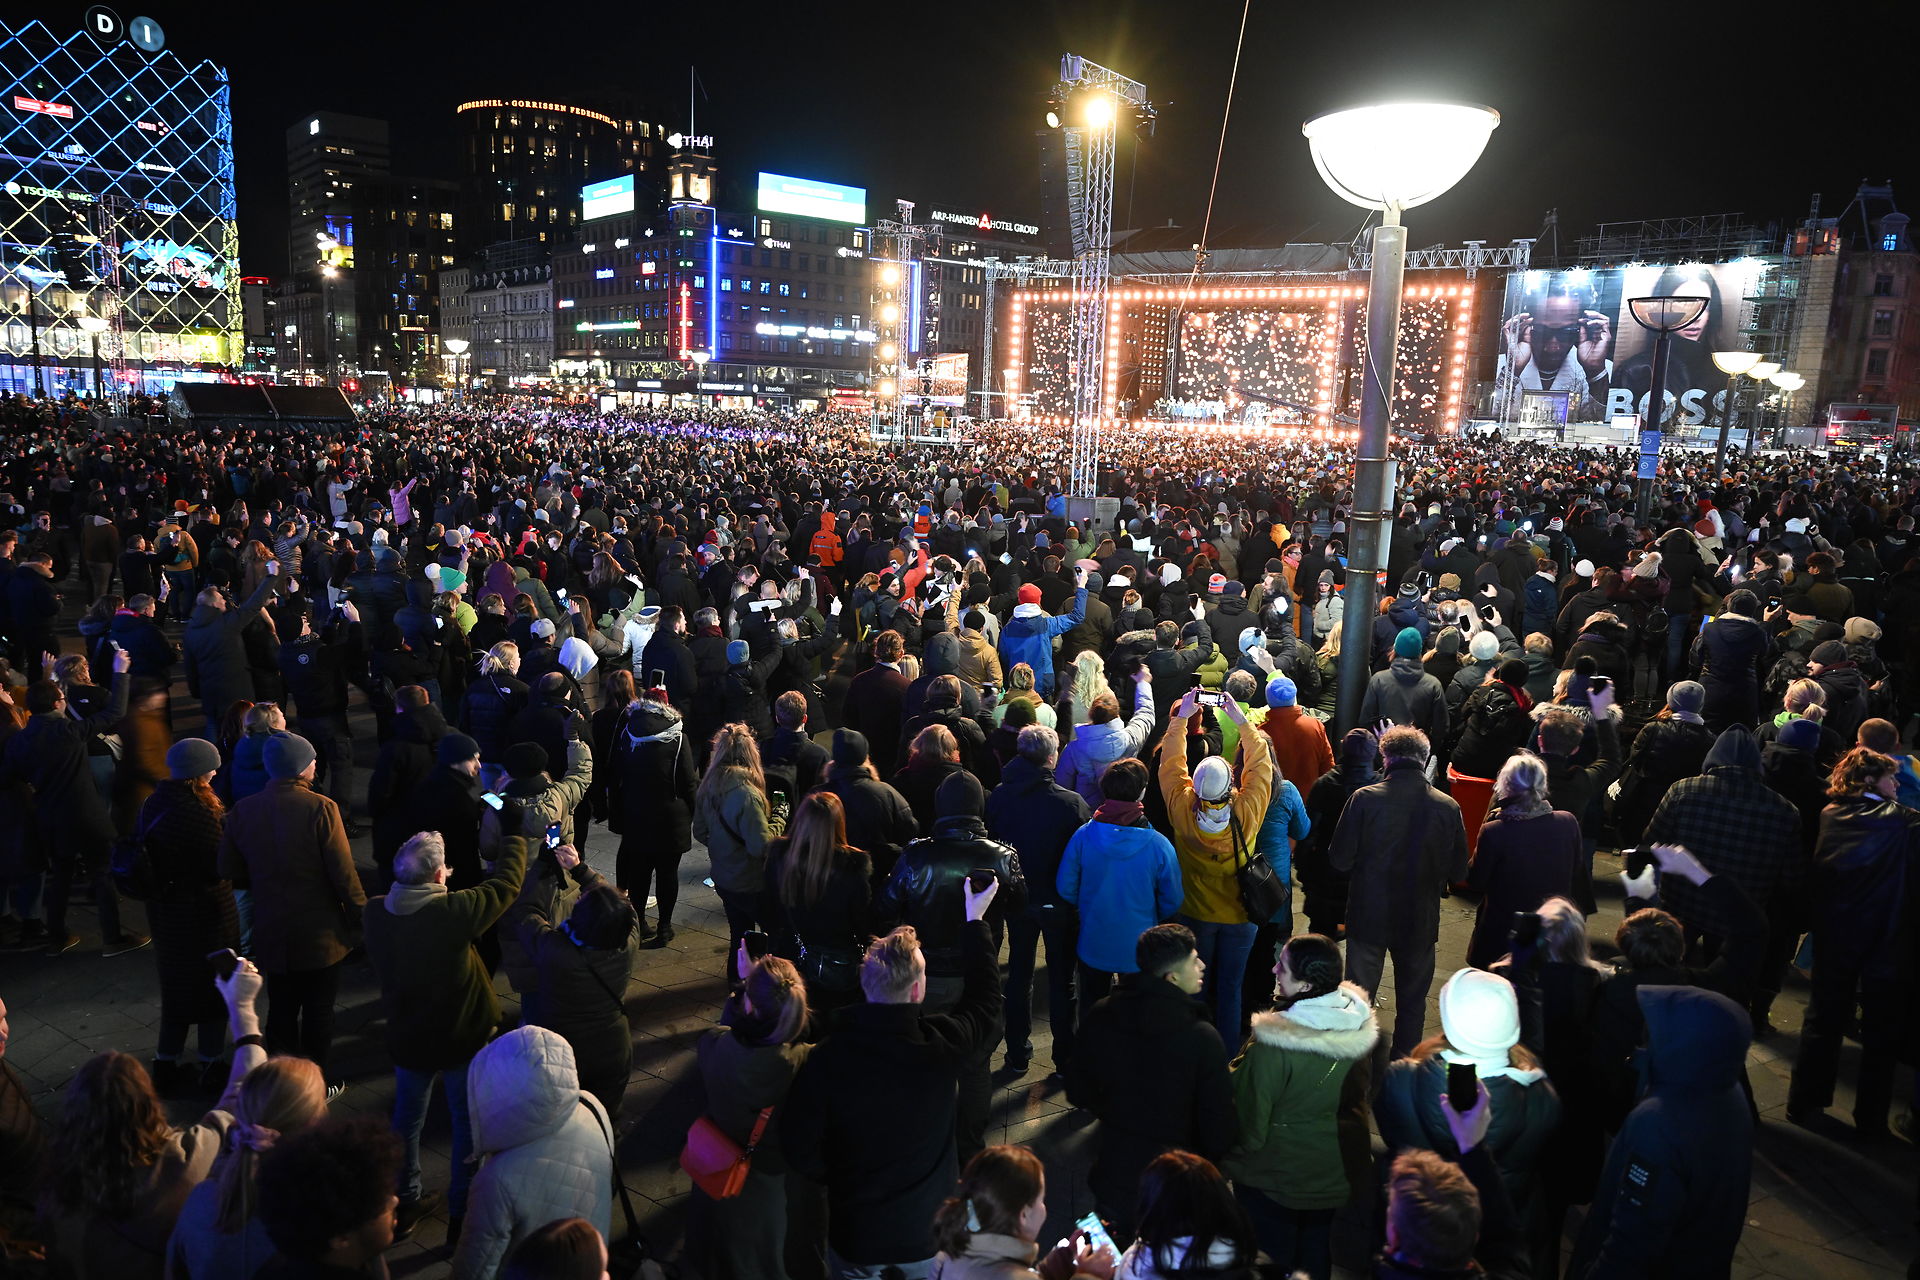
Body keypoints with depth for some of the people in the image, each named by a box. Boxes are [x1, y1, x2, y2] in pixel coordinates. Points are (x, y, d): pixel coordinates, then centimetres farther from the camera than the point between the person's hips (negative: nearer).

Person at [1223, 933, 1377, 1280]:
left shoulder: (1272, 1046, -34)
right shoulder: (1360, 1022, -15)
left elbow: (1251, 1123, -22)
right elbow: (1358, 1095, 3)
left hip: (1276, 1176, -5)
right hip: (1336, 1170, 5)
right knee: (1316, 1249, 26)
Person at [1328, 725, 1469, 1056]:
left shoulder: (1364, 798, -16)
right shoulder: (1447, 807, -11)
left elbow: (1340, 860, -13)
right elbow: (1458, 872, -3)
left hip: (1368, 917, -1)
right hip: (1420, 921, 1)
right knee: (1412, 1004, 18)